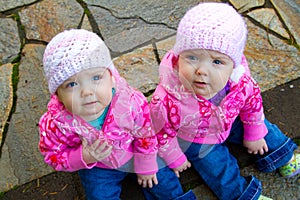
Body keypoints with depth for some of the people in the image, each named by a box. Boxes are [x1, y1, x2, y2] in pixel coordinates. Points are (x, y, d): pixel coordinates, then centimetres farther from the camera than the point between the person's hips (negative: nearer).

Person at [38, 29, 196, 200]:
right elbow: (53, 156, -16)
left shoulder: (131, 103, -35)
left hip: (135, 153, 0)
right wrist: (84, 157, -34)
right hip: (96, 167, 0)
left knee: (164, 182, 11)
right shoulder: (56, 122, -34)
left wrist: (146, 166, 0)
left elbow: (145, 135, -15)